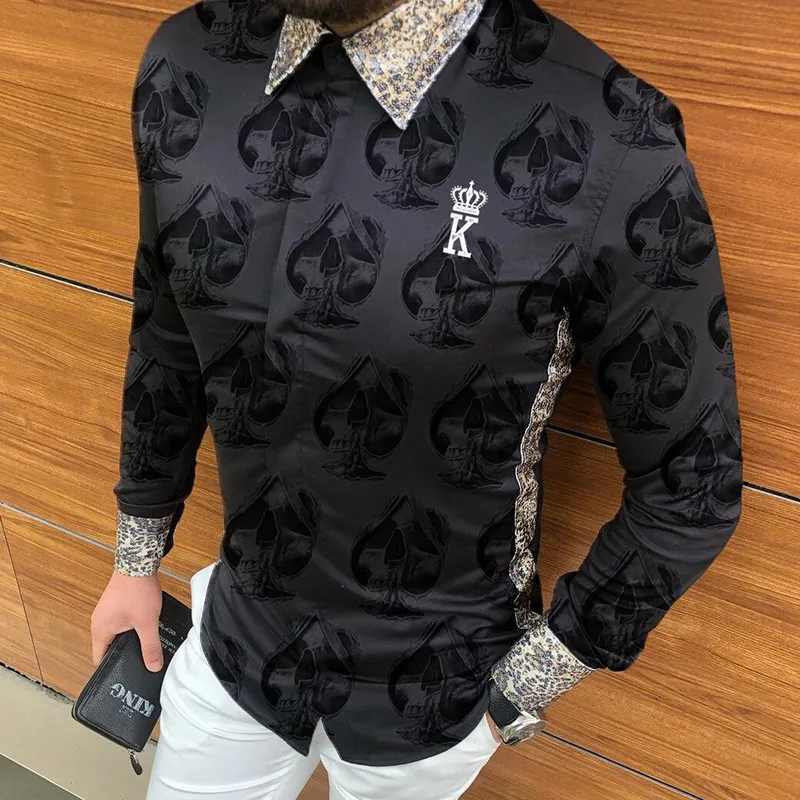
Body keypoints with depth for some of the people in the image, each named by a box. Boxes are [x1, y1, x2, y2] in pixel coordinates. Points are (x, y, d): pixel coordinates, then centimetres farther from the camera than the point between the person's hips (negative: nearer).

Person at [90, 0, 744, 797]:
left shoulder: (607, 139, -26)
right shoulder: (187, 65, -11)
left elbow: (691, 485, -14)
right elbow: (165, 343, 3)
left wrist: (521, 687, -7)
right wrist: (136, 559, 13)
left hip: (430, 686, -3)